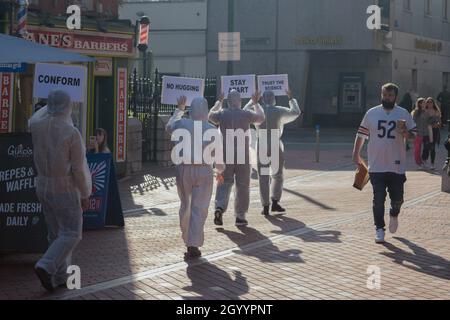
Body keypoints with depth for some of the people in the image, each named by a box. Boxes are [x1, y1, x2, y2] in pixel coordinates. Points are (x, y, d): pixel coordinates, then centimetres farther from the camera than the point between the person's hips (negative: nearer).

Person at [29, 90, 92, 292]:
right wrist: (85, 195, -5)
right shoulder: (72, 133, -20)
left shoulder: (37, 126, -5)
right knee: (71, 234, 1)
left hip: (43, 187, 6)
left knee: (56, 233, 16)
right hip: (65, 190, -6)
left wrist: (52, 105, 38)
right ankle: (46, 267, -17)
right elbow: (78, 169, -17)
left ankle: (60, 277, 17)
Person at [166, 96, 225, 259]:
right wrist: (220, 171, 20)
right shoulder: (213, 131, -5)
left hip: (184, 169, 2)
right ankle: (193, 246, -6)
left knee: (185, 206, 18)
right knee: (199, 208, 1)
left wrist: (179, 109, 32)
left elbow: (169, 127, 22)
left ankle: (187, 240, 29)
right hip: (204, 171, -2)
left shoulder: (182, 124, -4)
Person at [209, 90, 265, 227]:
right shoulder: (246, 114, -6)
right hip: (243, 155, -1)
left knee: (224, 183, 9)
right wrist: (256, 103, 30)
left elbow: (210, 115, 22)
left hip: (225, 155, 1)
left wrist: (219, 102, 37)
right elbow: (261, 118, 15)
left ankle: (219, 207, -14)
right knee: (242, 186, 7)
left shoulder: (222, 114, -3)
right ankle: (240, 216, 10)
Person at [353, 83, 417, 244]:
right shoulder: (372, 113, 2)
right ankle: (379, 229, 8)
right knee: (378, 200, -1)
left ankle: (394, 215, 39)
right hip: (376, 166, 0)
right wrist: (356, 154, 8)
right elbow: (361, 134, 9)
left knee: (397, 198, 8)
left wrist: (405, 133, -17)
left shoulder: (404, 114, 1)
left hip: (397, 166, 0)